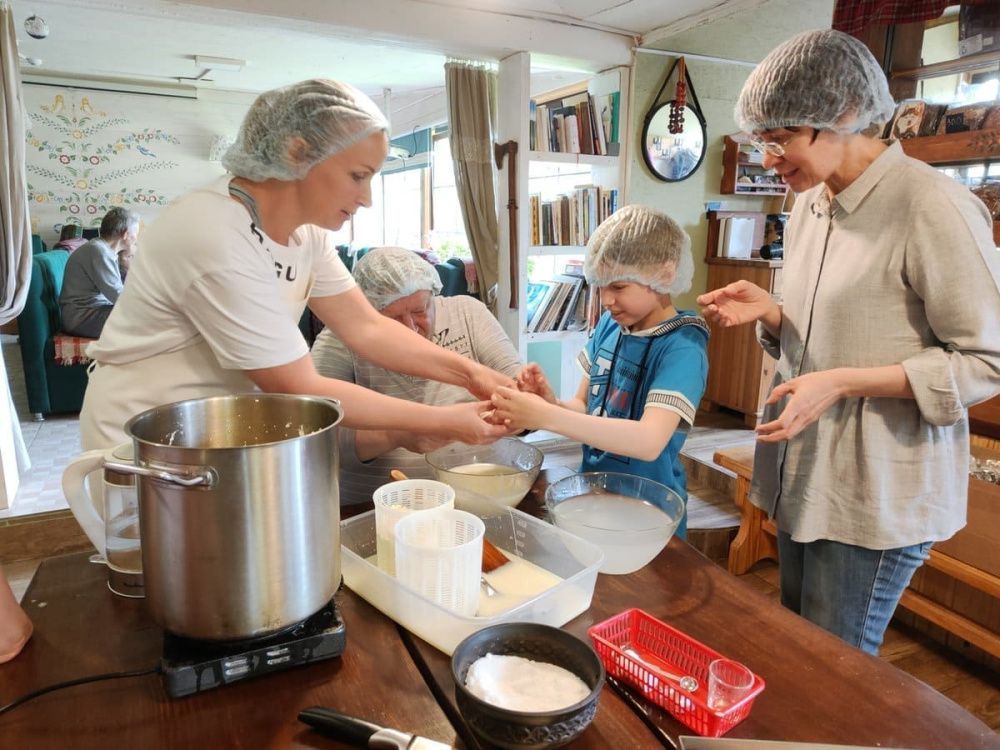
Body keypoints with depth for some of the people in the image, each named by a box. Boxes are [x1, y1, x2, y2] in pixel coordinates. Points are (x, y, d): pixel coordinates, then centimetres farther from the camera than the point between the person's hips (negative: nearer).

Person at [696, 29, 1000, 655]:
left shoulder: (933, 206, -17)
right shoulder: (809, 209, 7)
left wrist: (841, 383, -22)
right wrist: (769, 313, -4)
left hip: (879, 493, -7)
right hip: (804, 473, 7)